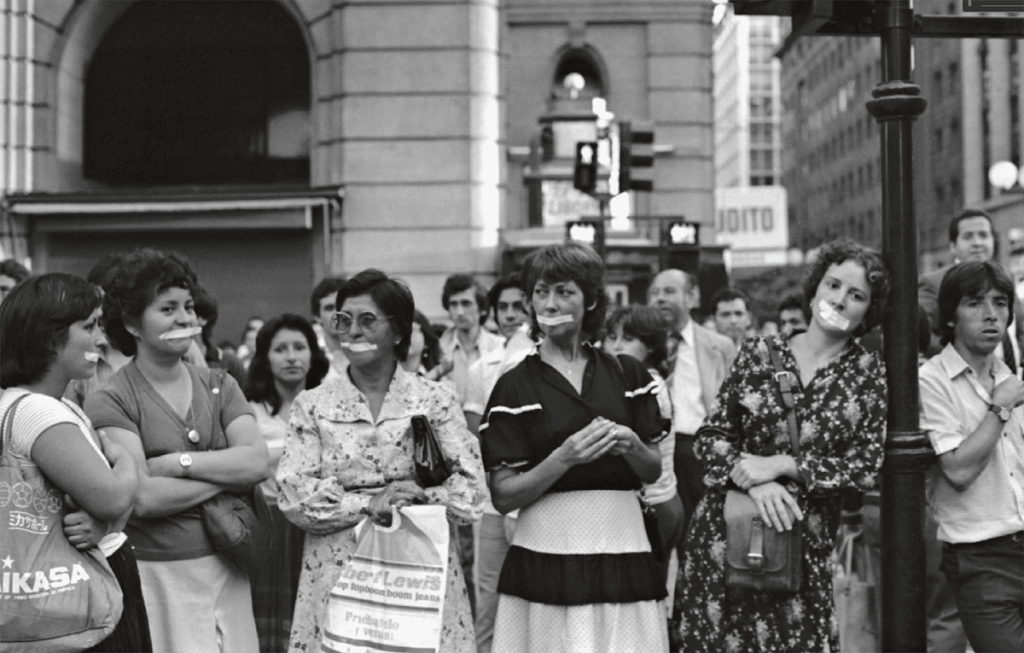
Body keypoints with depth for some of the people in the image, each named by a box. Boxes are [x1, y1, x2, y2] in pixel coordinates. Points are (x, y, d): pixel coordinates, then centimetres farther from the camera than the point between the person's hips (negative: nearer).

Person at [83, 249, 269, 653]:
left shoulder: (219, 387, 10)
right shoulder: (110, 402, -5)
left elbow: (257, 463, -4)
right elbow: (144, 498, -16)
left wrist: (176, 462, -13)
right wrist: (228, 475, -7)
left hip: (226, 570, 4)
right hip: (158, 577, -4)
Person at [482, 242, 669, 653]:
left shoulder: (627, 374, 9)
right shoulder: (515, 387, 1)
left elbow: (654, 471, 13)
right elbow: (502, 496, -3)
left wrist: (630, 446, -8)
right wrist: (564, 458, -18)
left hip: (624, 552, 2)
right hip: (548, 557, -2)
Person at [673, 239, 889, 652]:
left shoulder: (870, 375, 2)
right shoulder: (758, 353, 4)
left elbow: (870, 467, -5)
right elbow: (710, 438, 2)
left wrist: (781, 466, -13)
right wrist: (753, 481, -16)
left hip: (806, 543, -1)